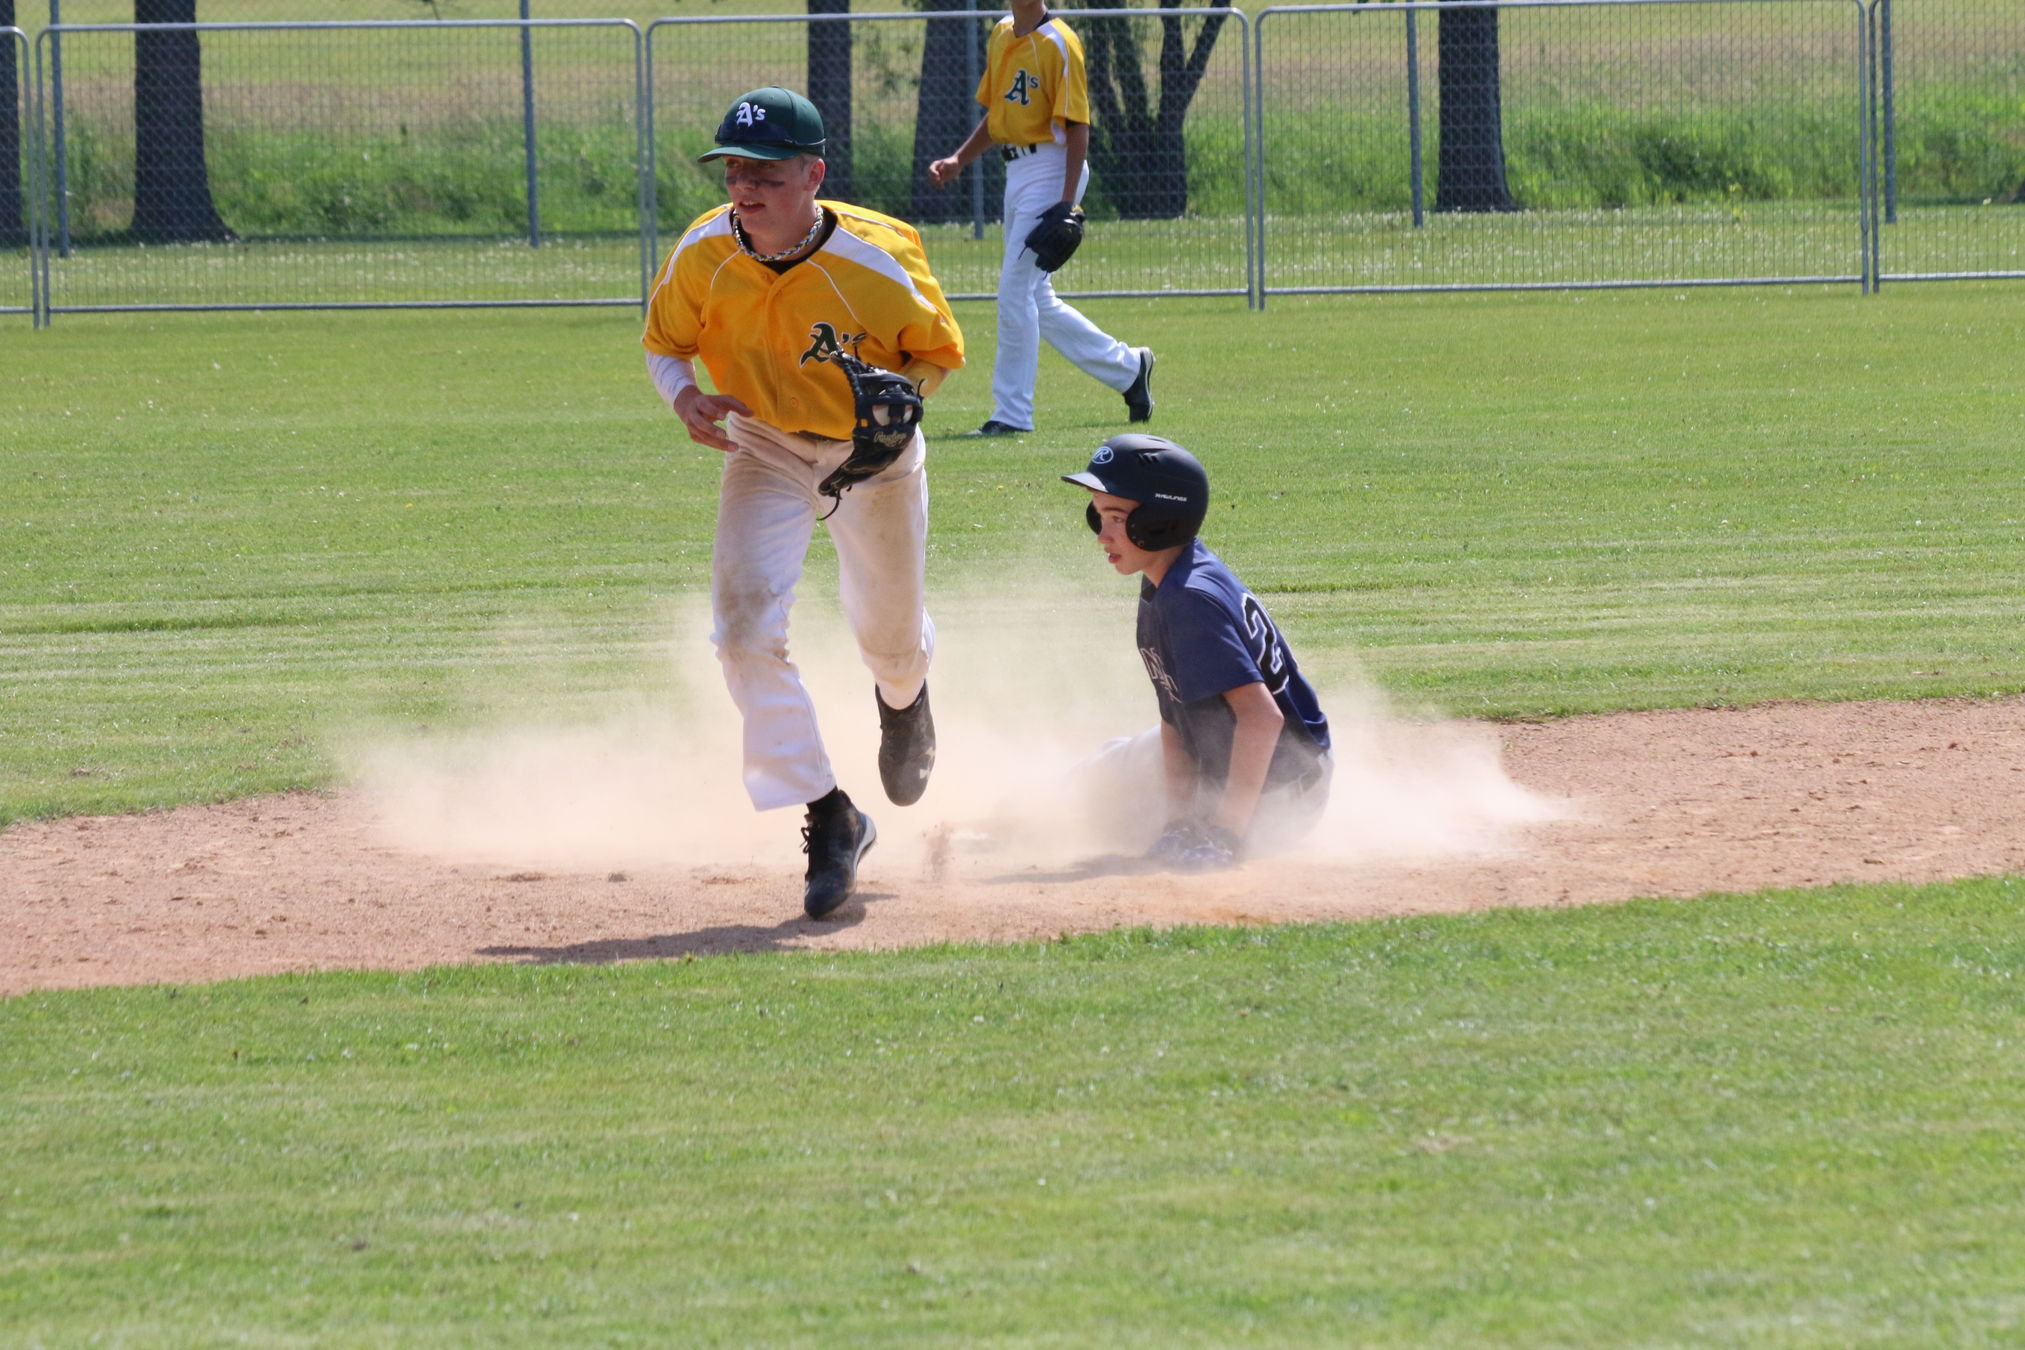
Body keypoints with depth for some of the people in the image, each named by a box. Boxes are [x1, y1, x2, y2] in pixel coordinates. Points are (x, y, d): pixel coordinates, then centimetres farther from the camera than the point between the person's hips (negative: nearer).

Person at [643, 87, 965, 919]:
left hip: (875, 453, -1)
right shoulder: (702, 256, -21)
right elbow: (664, 346, -3)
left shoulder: (879, 262, -29)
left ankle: (904, 698, 57)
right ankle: (830, 820, -8)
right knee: (745, 625, -19)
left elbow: (938, 353, -10)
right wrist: (684, 396, -25)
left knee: (890, 638, 15)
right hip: (766, 449, 1)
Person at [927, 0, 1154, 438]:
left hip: (1051, 170, -9)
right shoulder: (1001, 36, 12)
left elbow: (1077, 126, -16)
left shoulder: (1058, 44, -13)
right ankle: (1127, 367, 28)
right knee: (1038, 302, 14)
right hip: (1017, 172, 9)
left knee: (1015, 291, -11)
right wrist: (958, 160, 9)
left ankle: (1012, 414, -6)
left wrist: (1067, 204, -22)